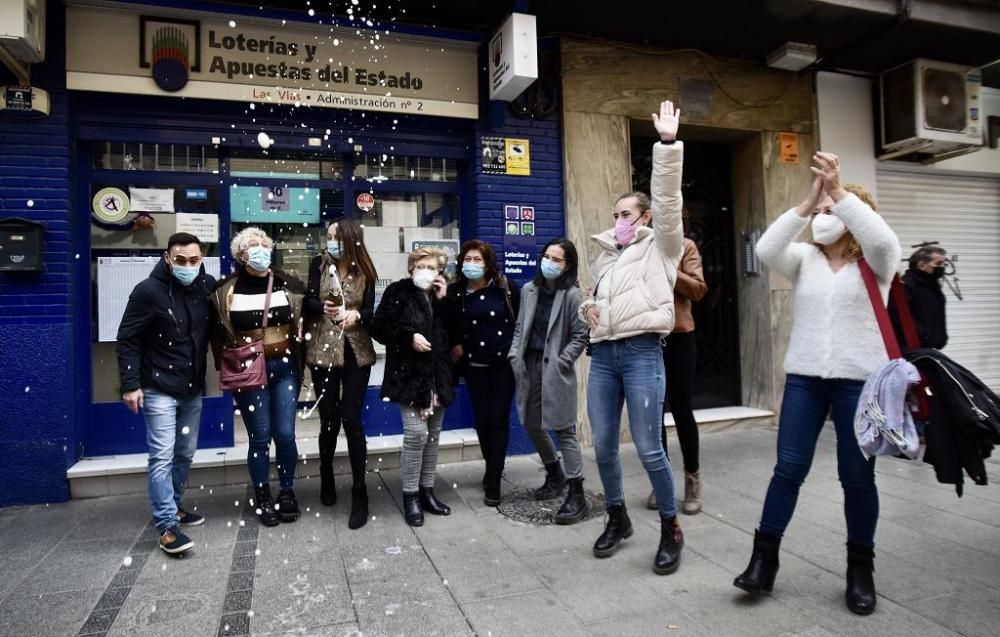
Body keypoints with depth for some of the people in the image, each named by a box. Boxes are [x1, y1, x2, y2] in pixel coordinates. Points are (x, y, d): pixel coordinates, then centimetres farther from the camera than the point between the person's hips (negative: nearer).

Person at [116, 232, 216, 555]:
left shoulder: (208, 285, -2)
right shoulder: (149, 291, -13)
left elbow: (216, 328, 9)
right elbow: (127, 339, -9)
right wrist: (130, 385, -12)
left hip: (193, 388, 5)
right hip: (159, 388, -5)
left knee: (185, 453, 15)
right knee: (162, 456, -5)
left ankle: (173, 506, 33)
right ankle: (167, 525, 1)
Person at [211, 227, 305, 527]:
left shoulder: (288, 284, 2)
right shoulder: (226, 290, -4)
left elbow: (305, 320, 10)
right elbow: (217, 332, 4)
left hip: (284, 368, 2)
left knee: (285, 435, 2)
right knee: (260, 437, 4)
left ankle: (287, 492, 22)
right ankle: (263, 498, 22)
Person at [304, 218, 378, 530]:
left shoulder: (364, 271, 3)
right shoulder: (319, 264, 3)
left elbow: (370, 312, -4)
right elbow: (308, 302, -8)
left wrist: (355, 315, -26)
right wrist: (324, 308, -30)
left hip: (356, 352, 0)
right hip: (323, 351, 1)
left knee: (351, 419, -3)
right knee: (329, 419, 6)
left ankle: (359, 492, 7)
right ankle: (326, 478, 33)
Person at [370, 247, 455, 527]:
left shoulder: (443, 295, 11)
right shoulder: (398, 292, -2)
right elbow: (379, 328, -6)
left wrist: (444, 300, -5)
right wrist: (409, 336, -17)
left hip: (438, 375, 5)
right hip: (409, 374, -5)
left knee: (433, 434, 11)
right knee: (416, 432, -11)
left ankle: (427, 490, 24)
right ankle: (410, 495, 4)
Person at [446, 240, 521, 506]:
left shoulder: (506, 286, -5)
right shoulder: (455, 292, -3)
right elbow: (449, 326, 7)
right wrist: (455, 345, -7)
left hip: (504, 362, -1)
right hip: (474, 365, 2)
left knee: (499, 419, -1)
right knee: (482, 419, 7)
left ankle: (493, 480, 7)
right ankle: (493, 469, 30)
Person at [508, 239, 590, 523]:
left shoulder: (572, 295, -8)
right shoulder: (529, 290, 9)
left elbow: (580, 336, -8)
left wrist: (560, 362, -13)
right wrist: (514, 355, 3)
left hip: (556, 370, -6)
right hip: (529, 365, 6)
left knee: (564, 430, -5)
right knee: (531, 424, 15)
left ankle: (576, 495, 3)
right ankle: (555, 474, 37)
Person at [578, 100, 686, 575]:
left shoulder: (660, 246, 7)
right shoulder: (606, 254, 22)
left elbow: (667, 198, -7)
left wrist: (668, 144, -14)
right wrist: (587, 310, 9)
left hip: (642, 353, -6)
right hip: (603, 354, 6)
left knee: (649, 448, -5)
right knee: (603, 446, 8)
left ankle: (671, 529, 16)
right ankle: (618, 519, 29)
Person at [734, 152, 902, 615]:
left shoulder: (874, 264, 1)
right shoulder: (803, 258, 8)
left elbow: (883, 239, -23)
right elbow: (766, 250, -12)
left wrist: (838, 191, -26)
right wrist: (805, 203, -18)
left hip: (861, 379, -2)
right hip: (804, 377, 2)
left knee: (857, 476, 6)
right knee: (789, 468, 2)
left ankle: (860, 569, 24)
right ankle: (764, 558, 12)